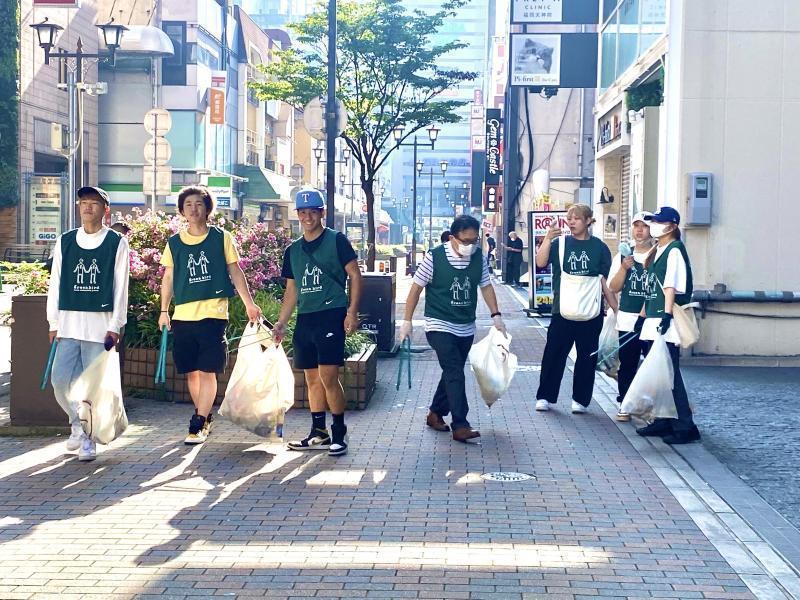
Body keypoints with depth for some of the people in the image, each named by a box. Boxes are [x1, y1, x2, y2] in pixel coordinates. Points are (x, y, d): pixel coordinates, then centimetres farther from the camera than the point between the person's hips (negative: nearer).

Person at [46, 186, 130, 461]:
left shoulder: (117, 243, 0)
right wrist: (53, 322, 6)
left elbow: (120, 287, -1)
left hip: (100, 323, -3)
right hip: (68, 322, 3)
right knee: (61, 379, -1)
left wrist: (115, 325, -6)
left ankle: (89, 439, 9)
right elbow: (55, 283, 10)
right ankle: (78, 424, 23)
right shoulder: (65, 242, 9)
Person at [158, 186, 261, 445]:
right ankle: (205, 418, 25)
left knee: (207, 371, -7)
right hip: (182, 315, 3)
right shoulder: (174, 242, 10)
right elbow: (168, 278, 16)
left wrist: (249, 303, -1)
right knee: (191, 372, 8)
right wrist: (164, 311, 13)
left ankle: (198, 425, -4)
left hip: (213, 314, -3)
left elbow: (235, 271, 5)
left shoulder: (221, 238, 3)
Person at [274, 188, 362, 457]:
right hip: (305, 319, 6)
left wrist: (352, 312, -11)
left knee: (328, 377, -11)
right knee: (312, 379, 9)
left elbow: (355, 275, -3)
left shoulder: (336, 240, -1)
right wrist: (281, 322, 13)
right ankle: (319, 434, 17)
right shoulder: (293, 250, 15)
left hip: (331, 316, -6)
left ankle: (339, 434, 0)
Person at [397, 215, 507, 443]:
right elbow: (416, 288, -7)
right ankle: (460, 425, -14)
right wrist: (407, 320, -7)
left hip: (466, 328, 6)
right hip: (440, 326, -6)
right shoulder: (435, 257, -15)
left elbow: (486, 286, 12)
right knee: (455, 373, -15)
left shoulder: (478, 258, -2)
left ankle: (436, 413, 33)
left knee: (453, 373, 14)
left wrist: (496, 315, 6)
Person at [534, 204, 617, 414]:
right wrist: (548, 238, -25)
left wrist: (616, 308, 1)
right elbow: (540, 263, -13)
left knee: (587, 356, 6)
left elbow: (606, 281, 5)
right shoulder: (560, 243, 2)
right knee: (553, 353, 0)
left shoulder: (599, 247, 3)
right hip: (562, 310, 0)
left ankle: (580, 399, 16)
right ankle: (544, 396, 9)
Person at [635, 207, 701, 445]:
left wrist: (667, 314, -25)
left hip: (667, 324, -10)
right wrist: (643, 315, 23)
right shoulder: (657, 252, 18)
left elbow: (671, 287, -18)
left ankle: (685, 426, -6)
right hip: (653, 322, 10)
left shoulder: (675, 250, -9)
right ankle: (663, 421, 21)